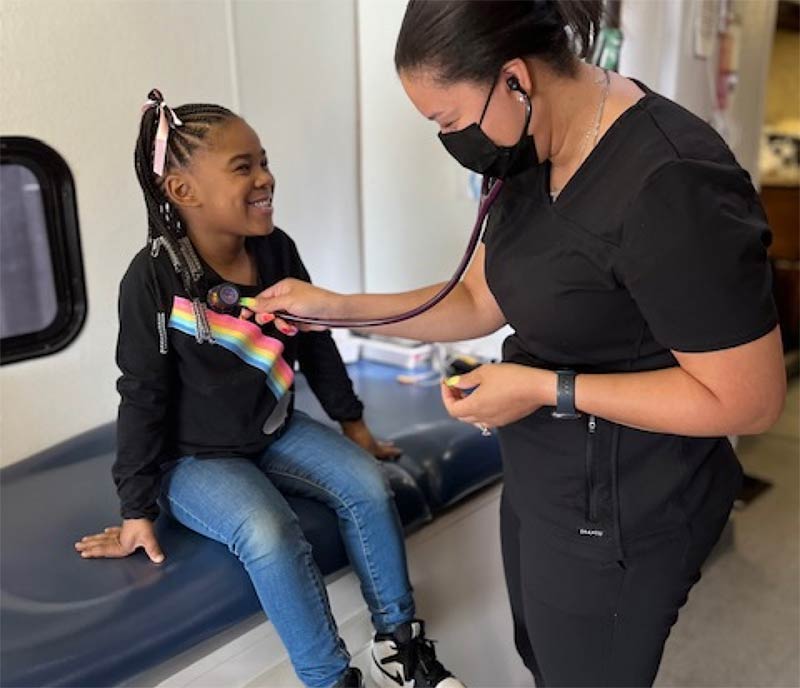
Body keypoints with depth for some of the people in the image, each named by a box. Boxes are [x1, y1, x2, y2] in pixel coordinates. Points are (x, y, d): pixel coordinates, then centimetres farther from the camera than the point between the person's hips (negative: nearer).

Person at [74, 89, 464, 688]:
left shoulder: (277, 249, -7)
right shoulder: (153, 279, -21)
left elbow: (316, 342, 5)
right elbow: (144, 397, -15)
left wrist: (353, 423, 12)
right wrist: (138, 509, -10)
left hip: (277, 431, 5)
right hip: (195, 458, -5)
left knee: (369, 486, -12)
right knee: (271, 533, -28)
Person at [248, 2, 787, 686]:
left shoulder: (670, 186, -29)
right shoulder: (536, 155, -1)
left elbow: (747, 399, -25)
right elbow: (478, 301, 6)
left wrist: (545, 388, -24)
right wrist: (334, 307, -1)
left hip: (616, 516, -8)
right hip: (541, 481, 8)